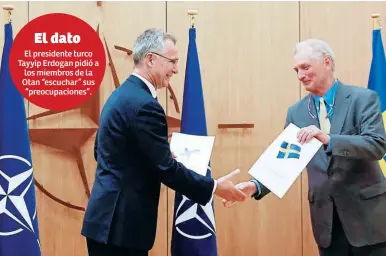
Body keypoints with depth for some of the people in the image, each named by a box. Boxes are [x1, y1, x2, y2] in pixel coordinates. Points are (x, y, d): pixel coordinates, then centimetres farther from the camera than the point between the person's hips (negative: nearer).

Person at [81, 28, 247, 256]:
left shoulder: (121, 95, 12)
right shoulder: (143, 104, -19)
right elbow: (165, 168, -19)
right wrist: (214, 187, -9)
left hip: (107, 219, 10)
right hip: (121, 225, -10)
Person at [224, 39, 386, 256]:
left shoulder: (363, 98, -7)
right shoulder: (296, 112, 6)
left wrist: (328, 139, -32)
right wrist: (256, 185, -15)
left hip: (366, 211, -3)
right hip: (326, 216, 4)